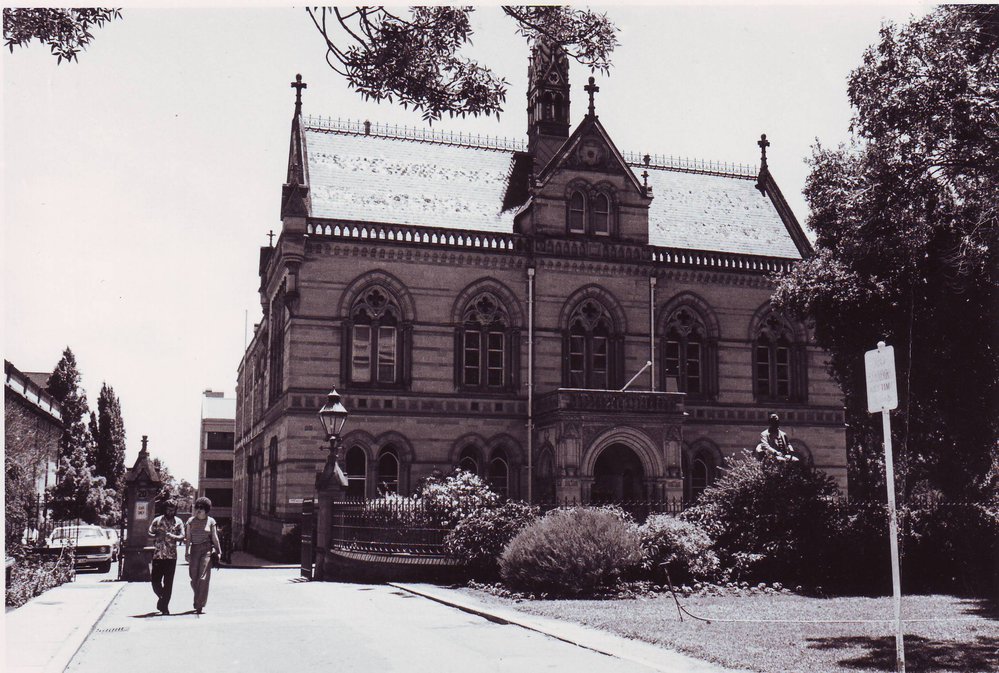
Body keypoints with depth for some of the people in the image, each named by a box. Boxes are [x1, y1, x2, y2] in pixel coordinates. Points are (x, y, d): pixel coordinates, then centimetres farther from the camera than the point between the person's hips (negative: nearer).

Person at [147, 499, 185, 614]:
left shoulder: (178, 522, 7)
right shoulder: (157, 520, 7)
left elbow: (182, 536, -3)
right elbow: (149, 534, 3)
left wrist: (172, 536, -22)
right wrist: (158, 536, -16)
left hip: (171, 556, 0)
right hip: (158, 555, 0)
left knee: (168, 583, -1)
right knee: (155, 581, 0)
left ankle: (164, 605, 7)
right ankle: (162, 597, 27)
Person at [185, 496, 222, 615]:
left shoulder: (211, 521, 3)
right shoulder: (191, 521, 7)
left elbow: (215, 538, 6)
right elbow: (188, 538, 8)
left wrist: (218, 552, 5)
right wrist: (187, 551, 1)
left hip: (207, 549, -2)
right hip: (194, 550, 2)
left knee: (203, 578, -9)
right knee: (194, 578, 4)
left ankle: (201, 605, -7)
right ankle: (198, 599, 29)